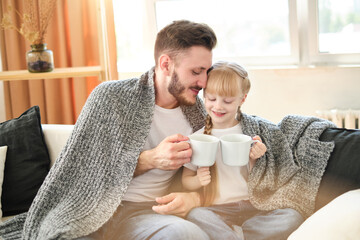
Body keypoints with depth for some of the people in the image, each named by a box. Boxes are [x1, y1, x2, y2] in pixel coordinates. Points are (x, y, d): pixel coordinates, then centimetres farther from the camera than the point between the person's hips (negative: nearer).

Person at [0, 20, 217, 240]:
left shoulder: (196, 110, 7)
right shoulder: (110, 97, -5)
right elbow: (84, 170, -4)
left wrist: (193, 197, -13)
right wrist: (150, 159, -17)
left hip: (156, 212, 2)